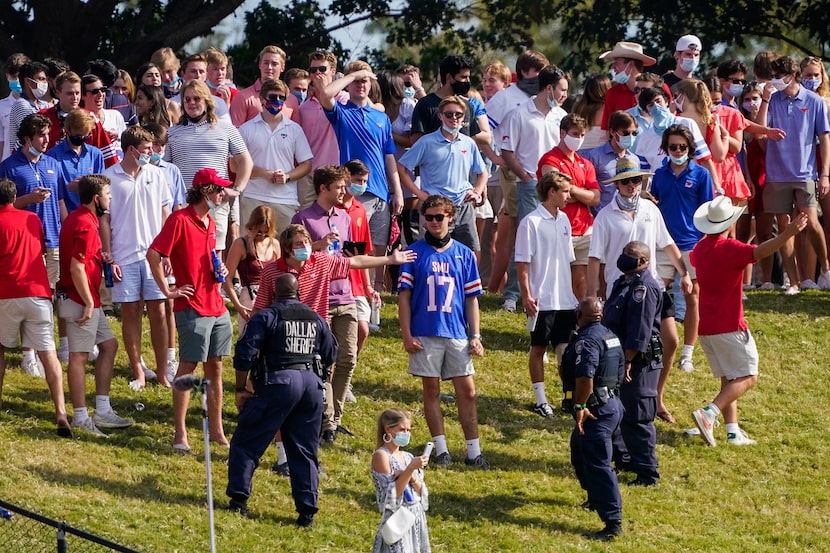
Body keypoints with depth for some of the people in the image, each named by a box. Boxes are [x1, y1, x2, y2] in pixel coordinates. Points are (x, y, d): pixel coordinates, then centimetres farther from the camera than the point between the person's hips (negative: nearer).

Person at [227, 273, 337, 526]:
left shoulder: (266, 317, 0)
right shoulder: (316, 319, 15)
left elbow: (245, 353, -6)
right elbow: (330, 355, 22)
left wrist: (241, 389, 2)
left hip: (279, 381, -4)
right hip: (312, 383, 4)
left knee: (246, 442, 7)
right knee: (305, 451, 10)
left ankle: (239, 499, 3)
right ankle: (307, 511, 4)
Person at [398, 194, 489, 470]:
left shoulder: (464, 254, 8)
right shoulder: (415, 253, 3)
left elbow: (471, 298, 10)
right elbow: (404, 295, 1)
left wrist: (476, 336, 3)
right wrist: (406, 334, -6)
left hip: (457, 334, 1)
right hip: (425, 334, -1)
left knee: (467, 391, -1)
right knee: (431, 389, 4)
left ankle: (474, 451, 2)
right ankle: (441, 449, 11)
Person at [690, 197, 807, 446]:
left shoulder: (700, 248, 9)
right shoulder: (729, 248, -16)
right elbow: (759, 252, -35)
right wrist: (787, 234, -47)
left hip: (706, 327, 8)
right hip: (729, 327, -8)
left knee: (729, 379, 13)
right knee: (748, 377, -3)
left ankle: (733, 431, 5)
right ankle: (708, 414, -19)